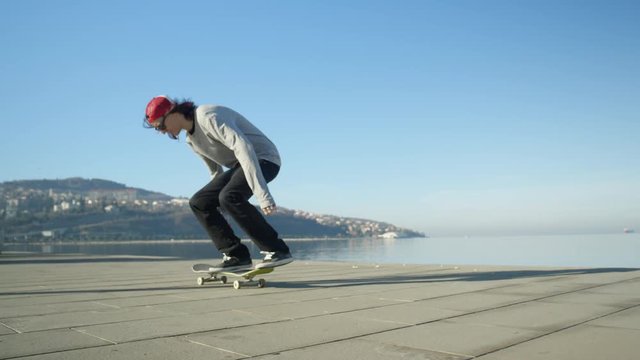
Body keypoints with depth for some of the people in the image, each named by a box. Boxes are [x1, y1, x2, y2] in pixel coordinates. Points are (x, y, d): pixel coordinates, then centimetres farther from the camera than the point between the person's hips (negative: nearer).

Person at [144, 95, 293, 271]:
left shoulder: (208, 116, -21)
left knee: (230, 196, -32)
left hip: (263, 159, -9)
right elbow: (215, 170, 22)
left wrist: (261, 192, -39)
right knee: (199, 202, 0)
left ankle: (278, 251, -23)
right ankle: (236, 255, 1)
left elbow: (243, 148, -33)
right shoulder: (191, 140, 10)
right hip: (239, 165, 9)